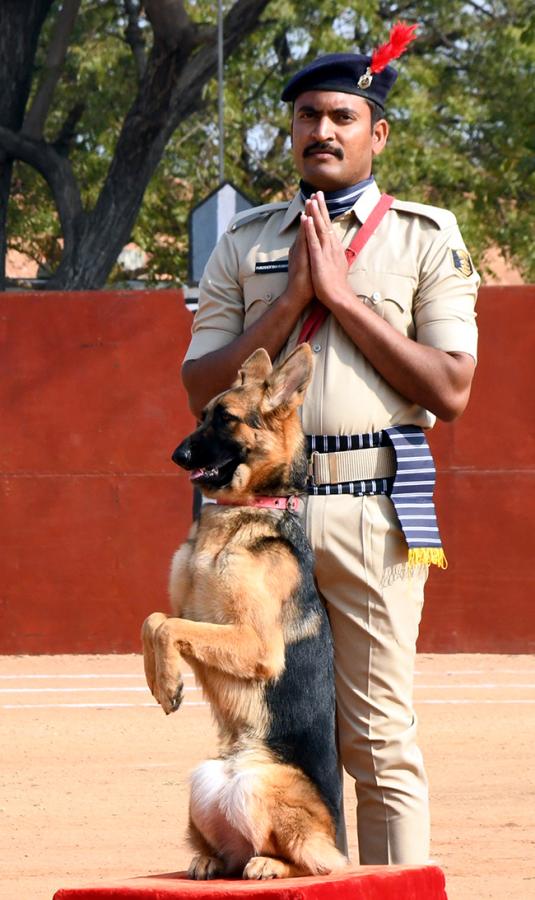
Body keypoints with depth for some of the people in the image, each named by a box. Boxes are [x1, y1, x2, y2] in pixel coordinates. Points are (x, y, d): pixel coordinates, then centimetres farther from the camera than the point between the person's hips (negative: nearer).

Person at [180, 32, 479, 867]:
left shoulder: (425, 239, 7)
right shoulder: (245, 243, 15)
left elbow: (451, 390, -4)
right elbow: (203, 388, 6)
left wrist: (343, 296, -6)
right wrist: (292, 301, -5)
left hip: (373, 511, -3)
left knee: (380, 742, -4)